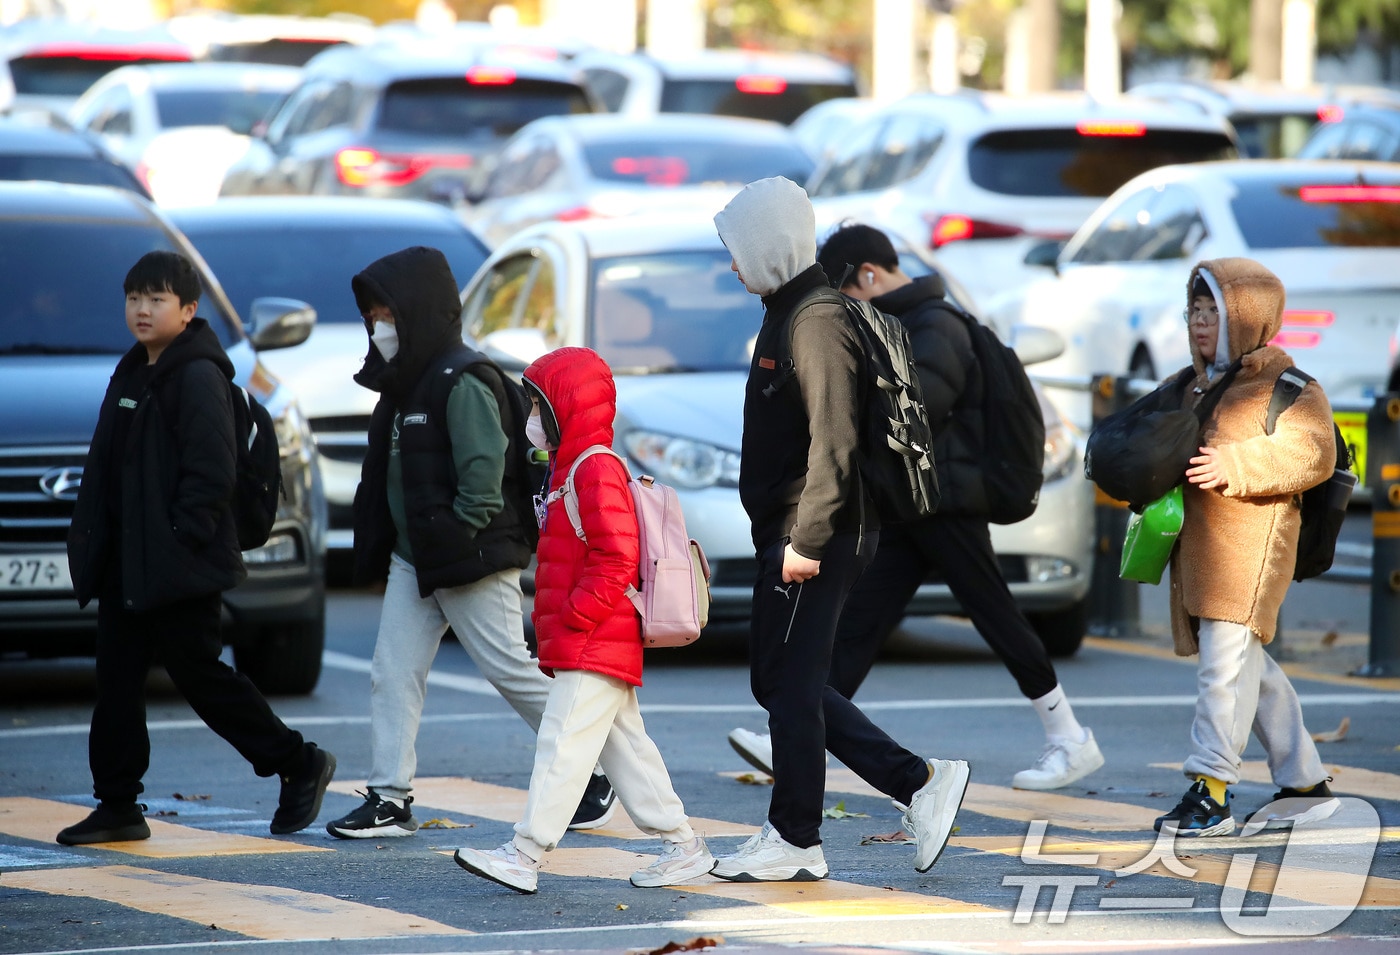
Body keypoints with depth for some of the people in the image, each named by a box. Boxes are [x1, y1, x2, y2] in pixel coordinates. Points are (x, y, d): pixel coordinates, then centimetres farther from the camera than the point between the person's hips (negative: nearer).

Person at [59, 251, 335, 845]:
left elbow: (212, 469, -19)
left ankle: (300, 765, 11)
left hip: (179, 566, -9)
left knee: (196, 672, -3)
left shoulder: (198, 377, -12)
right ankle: (117, 806, 10)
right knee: (117, 679, 6)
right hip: (126, 564, 9)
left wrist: (182, 539, -21)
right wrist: (90, 539, 12)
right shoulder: (131, 375, 15)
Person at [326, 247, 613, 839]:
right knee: (393, 674, 2)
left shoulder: (461, 383, -16)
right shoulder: (405, 383, 14)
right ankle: (389, 798, 3)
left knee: (514, 671, -2)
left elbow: (483, 469, -23)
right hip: (412, 559, 9)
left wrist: (459, 536, -20)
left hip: (470, 562, -9)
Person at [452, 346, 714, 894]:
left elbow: (615, 559, -22)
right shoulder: (568, 469, 19)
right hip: (598, 651, 11)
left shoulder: (596, 469, -14)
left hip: (595, 646, -11)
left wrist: (573, 620, -20)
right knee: (626, 748, 12)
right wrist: (553, 632, 19)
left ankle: (524, 857, -16)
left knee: (564, 742, -12)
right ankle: (682, 845, 16)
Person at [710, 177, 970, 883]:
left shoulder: (817, 322, -16)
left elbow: (835, 442, -22)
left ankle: (795, 841, 5)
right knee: (778, 684, 12)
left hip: (817, 539, -10)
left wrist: (808, 540, -24)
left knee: (790, 685, -3)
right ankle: (920, 783, 13)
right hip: (792, 534, 10)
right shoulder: (787, 313, 16)